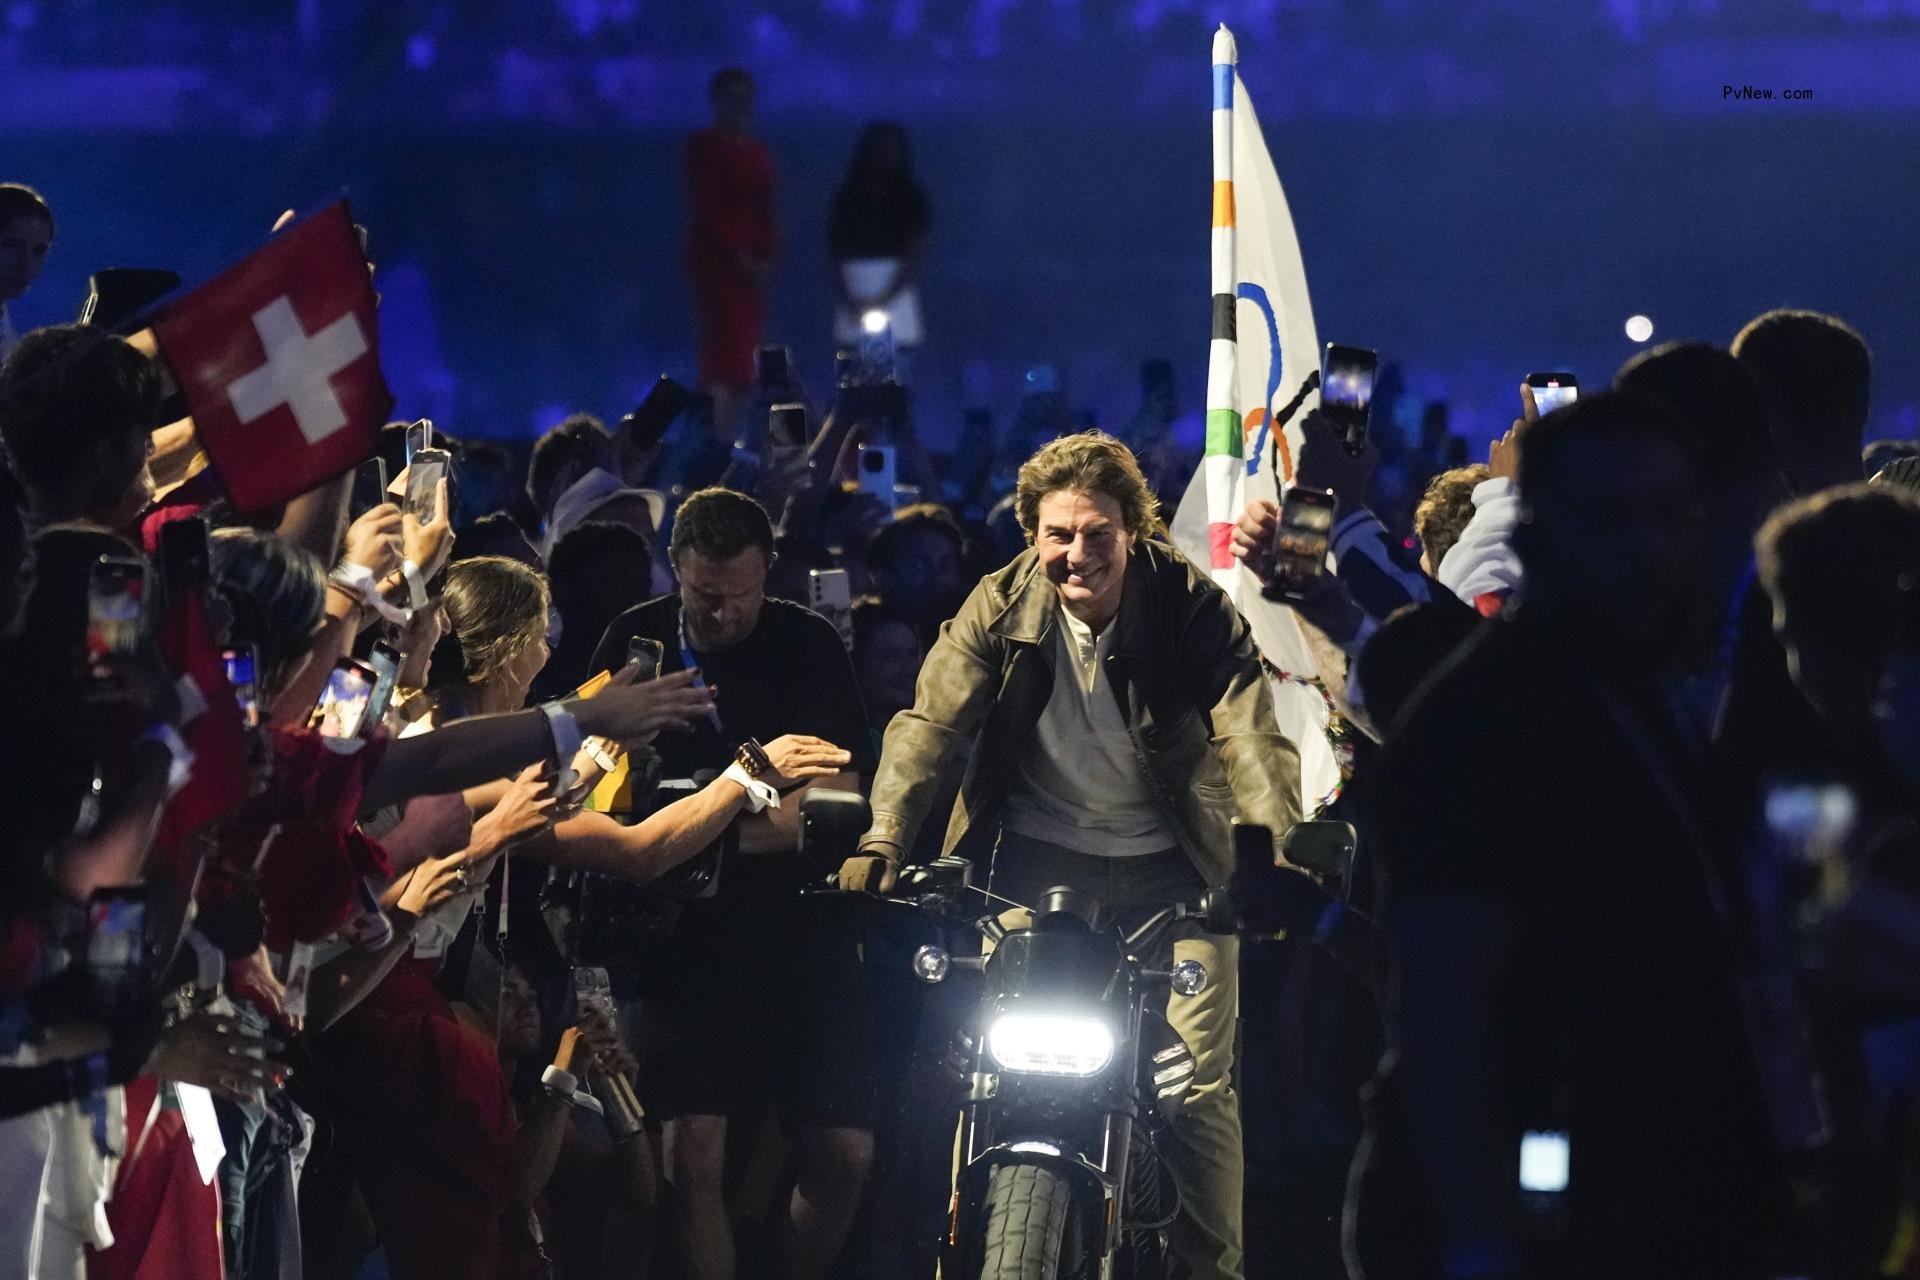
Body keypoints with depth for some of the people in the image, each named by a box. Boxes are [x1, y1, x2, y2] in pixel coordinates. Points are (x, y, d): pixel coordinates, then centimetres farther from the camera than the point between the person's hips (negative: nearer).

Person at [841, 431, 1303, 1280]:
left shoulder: (1192, 608, -14)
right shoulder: (1002, 607, -8)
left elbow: (1250, 734, -24)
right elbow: (931, 723, -13)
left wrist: (1279, 852, -40)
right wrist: (882, 844, -28)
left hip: (1166, 862, -1)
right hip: (1037, 856, 1)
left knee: (1199, 1080, -7)